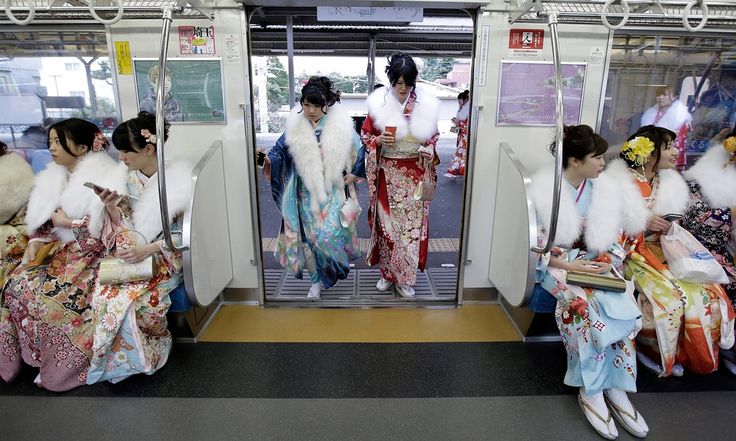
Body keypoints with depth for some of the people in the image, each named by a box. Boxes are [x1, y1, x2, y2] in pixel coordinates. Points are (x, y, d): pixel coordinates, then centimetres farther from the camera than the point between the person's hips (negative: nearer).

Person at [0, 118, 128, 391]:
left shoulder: (105, 179, -13)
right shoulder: (54, 177, 10)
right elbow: (42, 220, 15)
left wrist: (68, 223, -13)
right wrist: (36, 241, -3)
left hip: (91, 254, -7)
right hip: (59, 249, 7)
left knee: (52, 295, -23)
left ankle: (62, 367, -2)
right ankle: (27, 357, 3)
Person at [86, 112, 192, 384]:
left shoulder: (178, 179, -12)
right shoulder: (128, 178, 4)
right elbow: (125, 229, 6)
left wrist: (149, 249, -23)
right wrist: (112, 208, -15)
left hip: (167, 256, -5)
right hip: (132, 254, 5)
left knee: (138, 300, -27)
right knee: (103, 296, -20)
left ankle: (149, 353, 4)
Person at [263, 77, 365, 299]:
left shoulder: (340, 124, -7)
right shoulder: (296, 125, -2)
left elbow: (360, 150, 3)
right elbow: (281, 149, 0)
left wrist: (354, 174, -2)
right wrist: (267, 159, -20)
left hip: (333, 191, -2)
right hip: (307, 192, 2)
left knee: (328, 236, -10)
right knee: (311, 236, 7)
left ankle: (338, 266, 22)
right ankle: (317, 280, 25)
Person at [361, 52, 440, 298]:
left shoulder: (426, 104, -4)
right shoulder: (378, 103, -6)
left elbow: (433, 136, 8)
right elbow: (365, 136, 2)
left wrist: (431, 150, -12)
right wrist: (379, 140, -19)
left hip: (416, 175, 1)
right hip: (388, 175, 0)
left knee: (412, 224, 5)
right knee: (387, 223, 9)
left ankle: (404, 279, 21)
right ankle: (387, 273, 28)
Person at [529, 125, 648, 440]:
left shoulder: (606, 189, 6)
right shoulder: (544, 189, -9)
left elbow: (615, 237, 15)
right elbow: (534, 243, -11)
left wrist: (607, 260, -2)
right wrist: (569, 265, -18)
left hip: (597, 263, 5)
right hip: (556, 263, -4)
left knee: (623, 305, -23)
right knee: (585, 303, -31)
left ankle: (616, 388, -11)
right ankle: (590, 391, -17)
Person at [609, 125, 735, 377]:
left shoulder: (669, 182, 10)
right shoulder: (620, 181, -10)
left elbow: (673, 219, 19)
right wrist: (643, 222, -21)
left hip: (663, 250, 6)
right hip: (632, 252, -6)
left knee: (708, 293, -12)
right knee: (667, 298, -25)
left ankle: (684, 355, 9)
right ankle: (649, 350, 2)